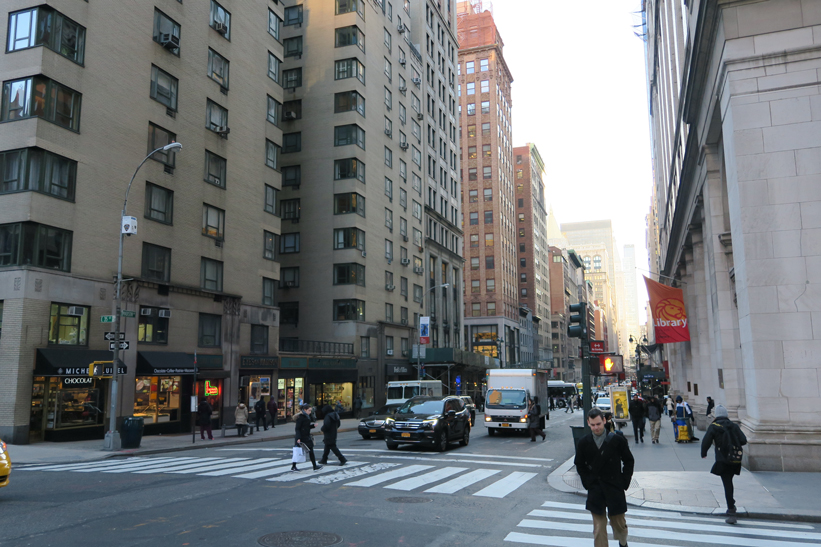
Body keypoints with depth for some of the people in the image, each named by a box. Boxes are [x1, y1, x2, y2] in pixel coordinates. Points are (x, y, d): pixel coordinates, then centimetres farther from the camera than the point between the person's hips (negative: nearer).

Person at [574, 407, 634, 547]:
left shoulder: (617, 440, -6)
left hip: (615, 489, 0)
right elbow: (579, 465, 10)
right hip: (595, 490, 1)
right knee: (599, 527, 1)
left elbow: (628, 461, 4)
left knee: (618, 523, 13)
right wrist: (587, 483, 1)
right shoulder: (583, 443, -2)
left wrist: (624, 482, -1)